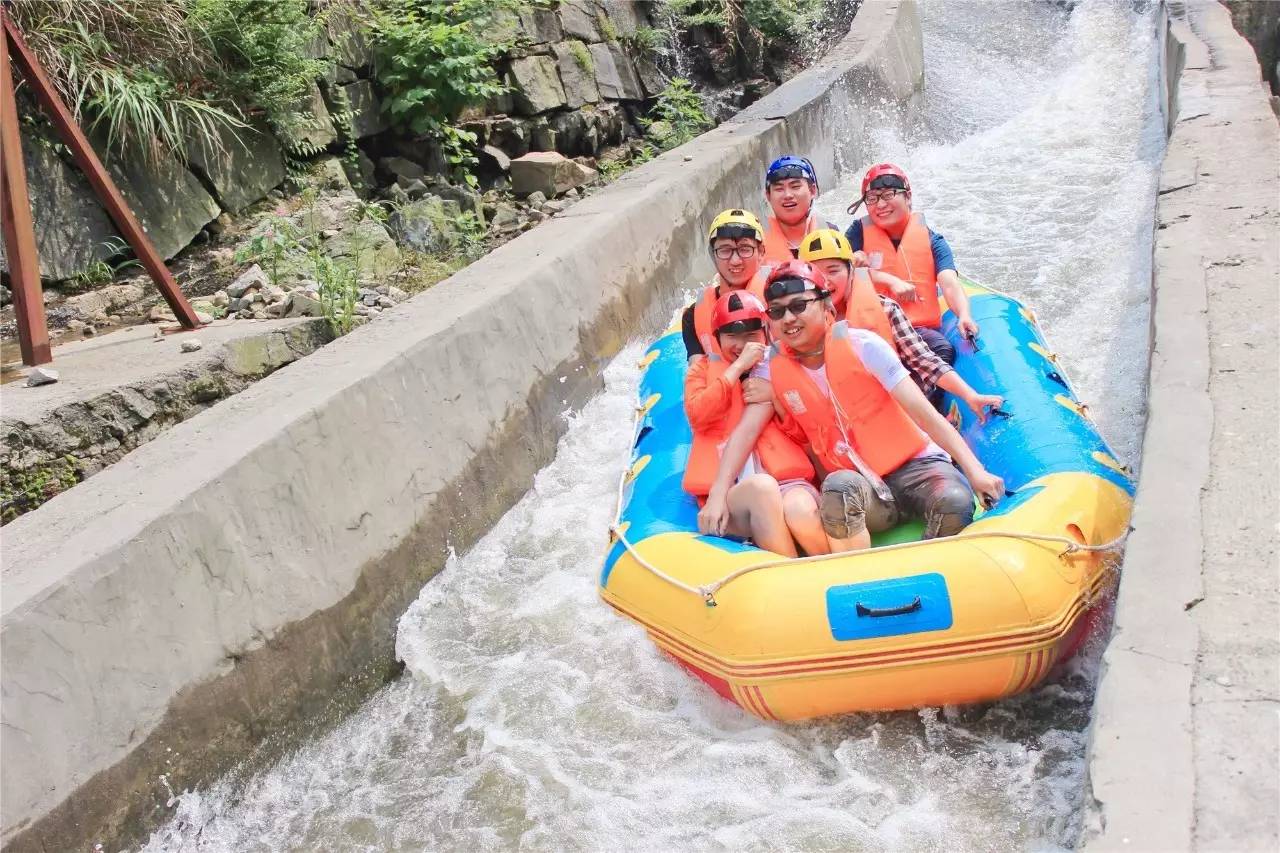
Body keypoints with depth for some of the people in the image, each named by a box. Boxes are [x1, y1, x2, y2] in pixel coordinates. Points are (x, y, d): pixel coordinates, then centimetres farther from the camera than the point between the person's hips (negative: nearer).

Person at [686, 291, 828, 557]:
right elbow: (697, 415, -2)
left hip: (786, 480, 1)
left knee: (799, 507, -35)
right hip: (726, 494, -1)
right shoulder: (703, 369, 21)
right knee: (761, 486, -37)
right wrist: (738, 366, -3)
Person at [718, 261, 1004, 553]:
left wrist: (974, 469, -20)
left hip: (914, 463, -1)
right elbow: (745, 433, -4)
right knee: (840, 486, -34)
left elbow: (923, 412, -13)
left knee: (955, 501, -31)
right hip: (858, 486, 1)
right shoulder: (773, 368, -1)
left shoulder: (861, 345, -10)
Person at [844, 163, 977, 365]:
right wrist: (891, 280, -11)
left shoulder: (931, 240, 8)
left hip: (922, 328, 1)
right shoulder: (860, 232, 11)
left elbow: (949, 283, -8)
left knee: (944, 350, -31)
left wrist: (963, 315, -29)